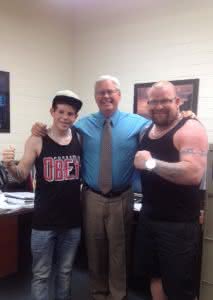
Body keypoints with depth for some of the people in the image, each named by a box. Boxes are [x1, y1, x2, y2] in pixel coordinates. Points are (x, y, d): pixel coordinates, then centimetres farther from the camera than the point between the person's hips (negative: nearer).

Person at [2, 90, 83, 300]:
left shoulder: (80, 138, -1)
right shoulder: (37, 140, -9)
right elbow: (22, 176, -5)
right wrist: (10, 165, -23)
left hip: (73, 219, 3)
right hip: (44, 220, -2)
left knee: (65, 272, 20)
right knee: (40, 274, 11)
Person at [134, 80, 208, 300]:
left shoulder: (190, 128, -15)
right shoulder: (147, 129, 8)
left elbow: (194, 173, -31)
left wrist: (151, 163, -27)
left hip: (179, 224, -7)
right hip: (148, 218, 7)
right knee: (155, 275, 21)